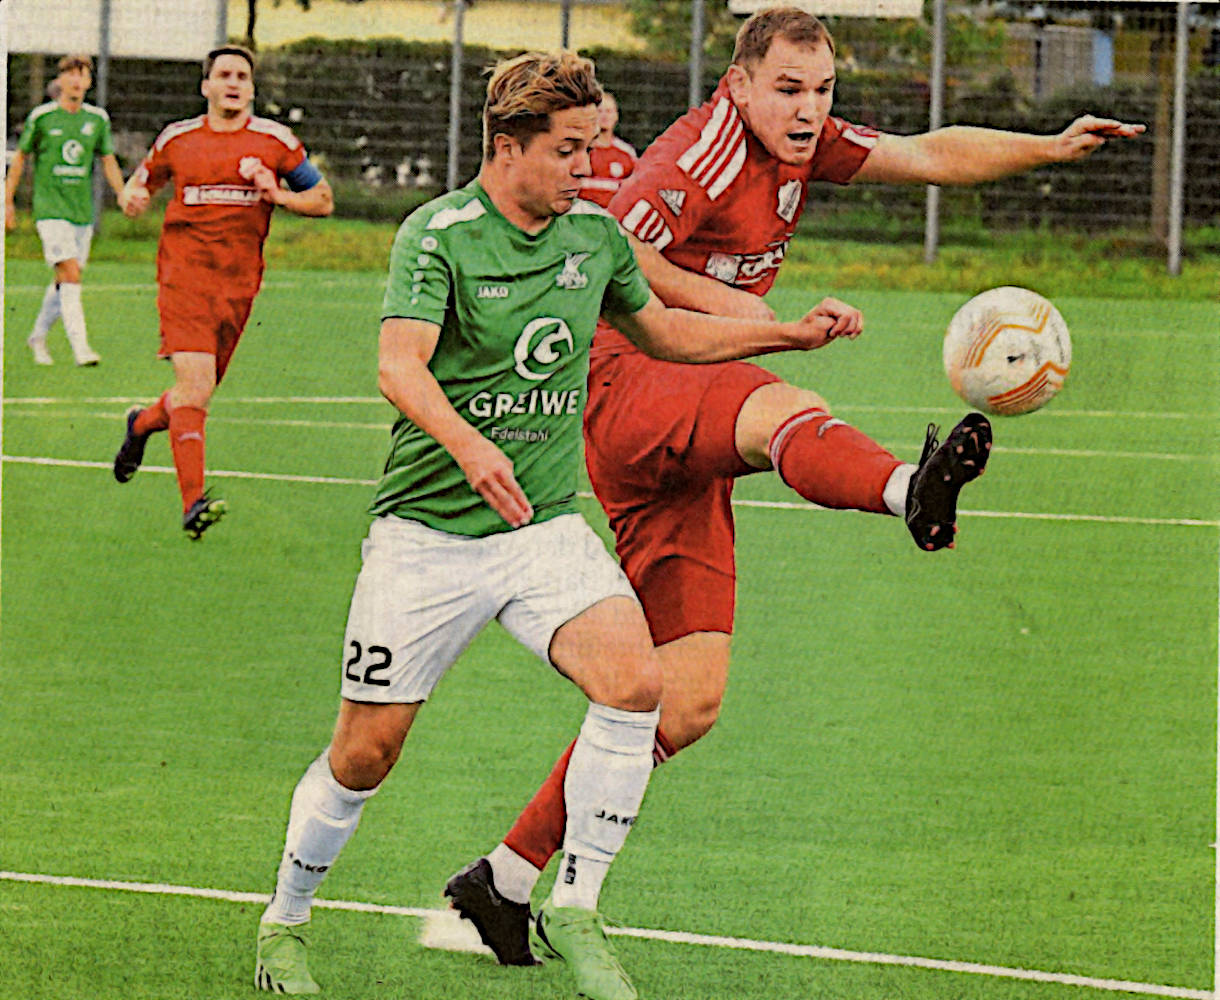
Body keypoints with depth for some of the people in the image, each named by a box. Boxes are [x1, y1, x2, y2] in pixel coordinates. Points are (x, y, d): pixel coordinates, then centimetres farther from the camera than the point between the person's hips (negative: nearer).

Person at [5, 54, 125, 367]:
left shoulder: (97, 119, 6)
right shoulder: (41, 117, -3)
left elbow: (108, 162, 15)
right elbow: (20, 157, 6)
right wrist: (8, 201, 7)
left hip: (83, 211, 5)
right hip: (50, 208, -5)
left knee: (64, 281, 9)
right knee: (70, 273, -17)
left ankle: (39, 336, 30)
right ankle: (80, 347, -20)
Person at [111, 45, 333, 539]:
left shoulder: (275, 141, 7)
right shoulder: (177, 139, 8)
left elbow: (323, 200, 13)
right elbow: (141, 181, 24)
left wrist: (280, 196, -6)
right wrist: (132, 197, 0)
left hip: (239, 284, 2)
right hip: (183, 275, -2)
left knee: (196, 395, 10)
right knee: (195, 387, -19)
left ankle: (143, 424, 44)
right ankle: (193, 502, -24)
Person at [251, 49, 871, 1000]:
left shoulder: (596, 234, 6)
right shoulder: (438, 236, -13)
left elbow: (660, 329, 25)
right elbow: (400, 366, -28)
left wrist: (791, 333, 16)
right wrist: (469, 446, -46)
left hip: (547, 525, 4)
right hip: (427, 528, -4)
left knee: (633, 680, -21)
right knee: (367, 751, -1)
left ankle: (575, 908, -7)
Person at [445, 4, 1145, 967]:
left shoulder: (801, 143, 14)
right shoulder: (707, 154, -12)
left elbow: (931, 155, 16)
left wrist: (1052, 146, 6)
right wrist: (730, 306, -18)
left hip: (679, 448, 9)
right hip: (622, 390, -9)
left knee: (689, 697, 3)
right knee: (785, 409, -40)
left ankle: (506, 879, 10)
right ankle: (911, 490, -77)